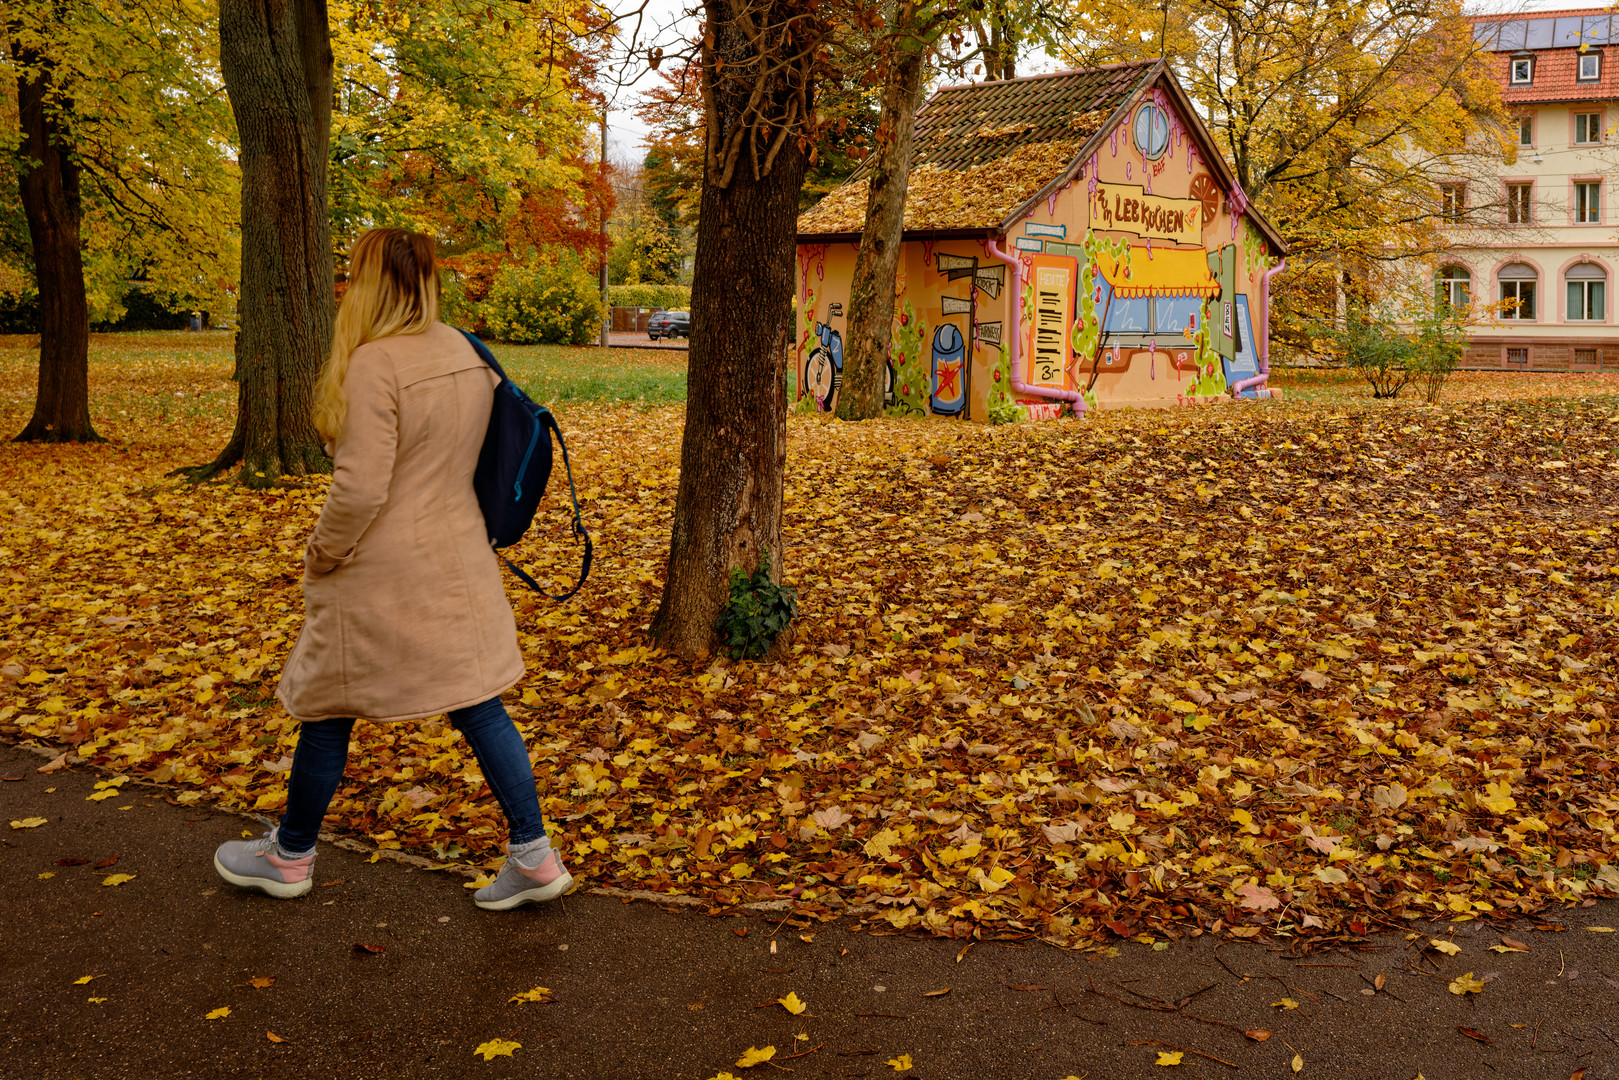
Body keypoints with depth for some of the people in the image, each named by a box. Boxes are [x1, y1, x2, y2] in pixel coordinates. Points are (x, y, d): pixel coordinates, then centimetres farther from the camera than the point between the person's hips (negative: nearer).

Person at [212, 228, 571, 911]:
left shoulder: (375, 363, -19)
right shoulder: (464, 353, 5)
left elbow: (360, 487, -23)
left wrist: (322, 556, -8)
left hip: (378, 573, -7)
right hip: (457, 563, 7)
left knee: (328, 709, 11)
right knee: (478, 705, 11)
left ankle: (289, 856, 30)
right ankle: (534, 855, 12)